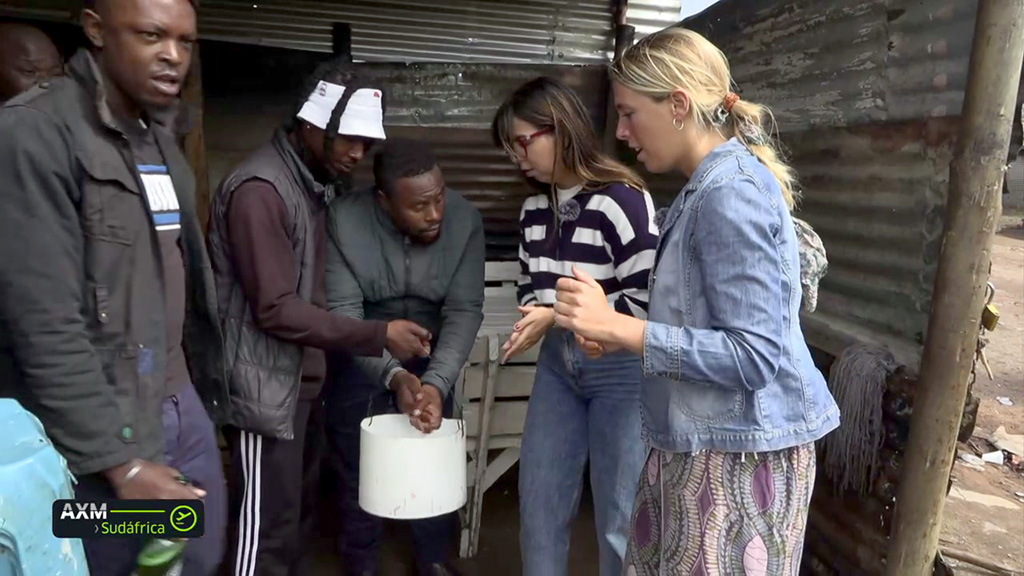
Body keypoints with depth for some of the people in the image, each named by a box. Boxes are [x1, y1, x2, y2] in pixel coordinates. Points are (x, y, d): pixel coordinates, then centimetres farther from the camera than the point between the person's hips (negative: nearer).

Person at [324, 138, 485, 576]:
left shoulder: (464, 219, -21)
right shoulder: (345, 220, -25)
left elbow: (465, 311, -21)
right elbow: (342, 312, -25)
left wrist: (436, 382, -35)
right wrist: (392, 374, -39)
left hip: (431, 359, 2)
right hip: (360, 361, -1)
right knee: (359, 468, 11)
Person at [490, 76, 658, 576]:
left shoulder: (621, 199, -17)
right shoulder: (535, 208, 5)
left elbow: (645, 301, -19)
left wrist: (559, 315, -21)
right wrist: (534, 318, -8)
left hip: (621, 368, -6)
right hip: (557, 361, 7)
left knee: (619, 513, 9)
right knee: (538, 499, 16)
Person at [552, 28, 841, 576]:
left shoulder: (730, 191, -20)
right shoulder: (712, 186, 12)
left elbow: (755, 356, -24)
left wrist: (617, 326, -27)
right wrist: (615, 332, 6)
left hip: (738, 454, -9)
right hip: (700, 443, 9)